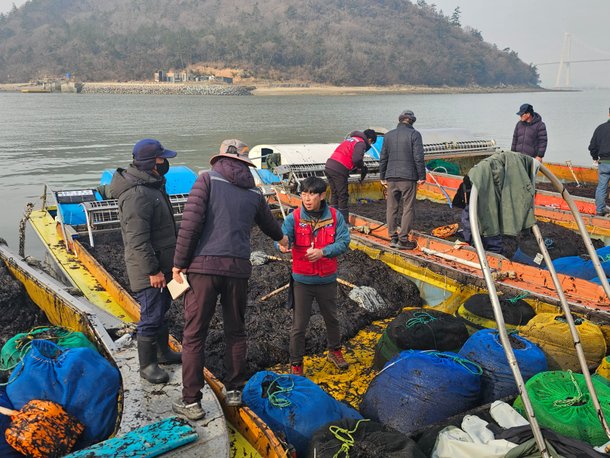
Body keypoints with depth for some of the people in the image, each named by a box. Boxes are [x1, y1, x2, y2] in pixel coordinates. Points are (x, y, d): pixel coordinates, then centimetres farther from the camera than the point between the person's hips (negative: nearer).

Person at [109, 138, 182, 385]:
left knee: (161, 308, 22)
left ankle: (163, 352, 39)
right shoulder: (137, 194, -25)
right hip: (148, 270, -11)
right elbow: (138, 239, -27)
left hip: (161, 264, 11)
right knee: (151, 316, 0)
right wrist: (152, 270, -24)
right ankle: (147, 365, 15)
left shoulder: (151, 185, 10)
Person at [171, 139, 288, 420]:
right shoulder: (253, 192, 13)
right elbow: (267, 222, 31)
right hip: (238, 268, 3)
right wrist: (280, 237, 53)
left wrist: (179, 262, -3)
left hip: (204, 265, -3)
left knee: (194, 335, 5)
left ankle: (191, 401, 9)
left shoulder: (207, 180, 1)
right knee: (235, 331, 18)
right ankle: (234, 390, 27)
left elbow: (191, 222, -9)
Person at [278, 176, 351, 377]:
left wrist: (322, 251, -25)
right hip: (302, 280, -2)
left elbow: (344, 242, -11)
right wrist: (282, 243, -48)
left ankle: (335, 351, 46)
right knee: (299, 325, 4)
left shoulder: (335, 216, -7)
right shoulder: (294, 217, -10)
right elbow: (283, 234, -24)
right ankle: (296, 364, 21)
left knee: (331, 318, 22)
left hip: (327, 279, 2)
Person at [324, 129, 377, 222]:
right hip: (339, 170, -8)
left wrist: (356, 168, 17)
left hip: (329, 166, 8)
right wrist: (362, 167, 2)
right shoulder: (361, 143, -2)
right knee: (343, 196, 1)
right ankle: (344, 223, 7)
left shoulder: (350, 139, 26)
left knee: (334, 194, 18)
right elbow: (356, 159, -18)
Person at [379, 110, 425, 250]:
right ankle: (403, 240, 1)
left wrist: (382, 177, 18)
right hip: (408, 178, -4)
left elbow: (383, 158, 11)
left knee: (391, 208, 11)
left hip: (391, 177, 4)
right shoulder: (414, 134, -3)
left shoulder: (388, 135, 11)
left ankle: (392, 238, 14)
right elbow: (418, 157, -10)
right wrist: (422, 176, -3)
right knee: (408, 209, 2)